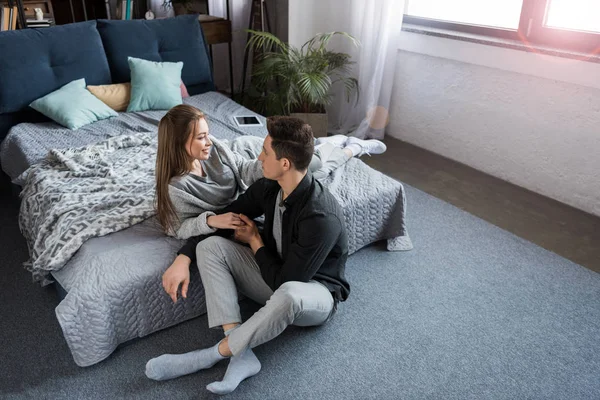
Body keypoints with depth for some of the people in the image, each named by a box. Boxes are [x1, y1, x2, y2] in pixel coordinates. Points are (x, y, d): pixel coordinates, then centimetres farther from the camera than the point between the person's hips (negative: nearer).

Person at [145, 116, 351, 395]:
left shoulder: (321, 216, -32)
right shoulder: (269, 186, -9)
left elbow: (283, 280, -27)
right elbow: (222, 217, 1)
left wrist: (254, 241, -11)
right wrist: (183, 258, -11)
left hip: (315, 291, -7)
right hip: (276, 275, 7)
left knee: (288, 295, -44)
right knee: (210, 246, -14)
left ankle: (216, 354, -18)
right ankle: (241, 354, -22)